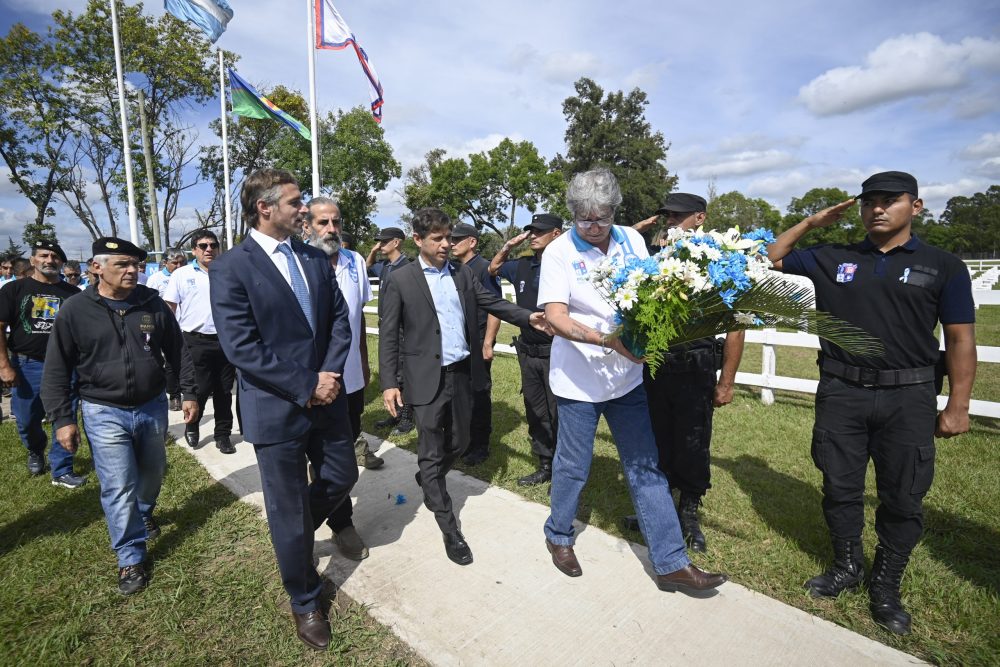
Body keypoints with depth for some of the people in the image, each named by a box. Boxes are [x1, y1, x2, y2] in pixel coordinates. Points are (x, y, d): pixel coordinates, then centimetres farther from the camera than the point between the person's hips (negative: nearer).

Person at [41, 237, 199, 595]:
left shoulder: (152, 303, -3)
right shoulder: (74, 311, -9)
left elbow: (178, 351, 4)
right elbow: (56, 371, -4)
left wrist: (189, 393, 3)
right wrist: (62, 418, -7)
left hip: (152, 406, 3)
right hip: (104, 413, -2)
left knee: (152, 472, 19)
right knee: (118, 488, 0)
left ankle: (144, 513, 50)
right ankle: (131, 558, 15)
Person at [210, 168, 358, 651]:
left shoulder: (315, 258, 5)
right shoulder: (231, 269, -12)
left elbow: (339, 318, 4)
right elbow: (241, 347, -18)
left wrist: (330, 373, -11)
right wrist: (305, 388, -17)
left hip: (326, 396, 6)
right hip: (276, 408, -5)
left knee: (341, 479, 18)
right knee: (288, 510, 11)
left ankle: (293, 534, 49)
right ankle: (305, 602, 35)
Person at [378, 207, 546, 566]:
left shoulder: (463, 273, 8)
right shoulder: (400, 280, -5)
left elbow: (491, 302, 6)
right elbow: (388, 335, -6)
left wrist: (528, 317, -11)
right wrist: (389, 382, -12)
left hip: (463, 373, 5)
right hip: (428, 378, -4)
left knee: (458, 443, 17)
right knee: (432, 452, 4)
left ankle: (429, 481, 48)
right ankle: (450, 529, 18)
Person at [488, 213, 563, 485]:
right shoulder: (522, 266, 7)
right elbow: (493, 269, 21)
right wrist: (508, 247, 7)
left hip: (555, 353, -6)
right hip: (528, 352, 6)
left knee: (557, 414, 2)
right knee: (535, 413, 15)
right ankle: (545, 466, 31)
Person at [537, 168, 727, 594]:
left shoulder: (632, 240, 2)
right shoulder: (559, 252, -10)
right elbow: (555, 316, -19)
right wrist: (610, 340, -31)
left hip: (627, 376, 4)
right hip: (579, 379, -3)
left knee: (646, 469, 9)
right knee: (573, 467, 12)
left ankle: (671, 563, 22)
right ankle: (559, 536, 38)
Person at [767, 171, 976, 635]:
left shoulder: (943, 266, 2)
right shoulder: (831, 259, 6)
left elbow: (960, 340, 1)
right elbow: (772, 259, 13)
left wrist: (957, 406, -3)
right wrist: (811, 223, 3)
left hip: (908, 397, -1)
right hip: (840, 392, 1)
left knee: (903, 498, 8)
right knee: (840, 488, 12)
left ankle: (885, 585, 28)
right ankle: (847, 567, 32)